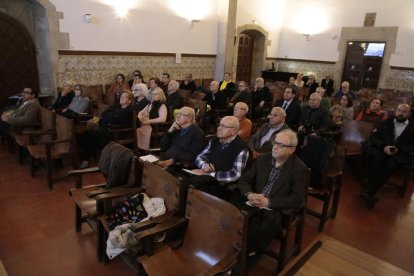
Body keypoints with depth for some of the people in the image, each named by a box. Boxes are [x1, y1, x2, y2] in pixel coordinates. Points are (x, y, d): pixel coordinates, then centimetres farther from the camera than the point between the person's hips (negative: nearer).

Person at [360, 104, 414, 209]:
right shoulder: (386, 123, 16)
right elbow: (373, 136, 7)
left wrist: (399, 149, -14)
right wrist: (384, 146, -12)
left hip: (399, 154, -1)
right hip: (381, 150, 1)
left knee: (389, 166, -33)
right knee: (377, 162, -34)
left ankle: (367, 191, -31)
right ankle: (372, 193, -29)